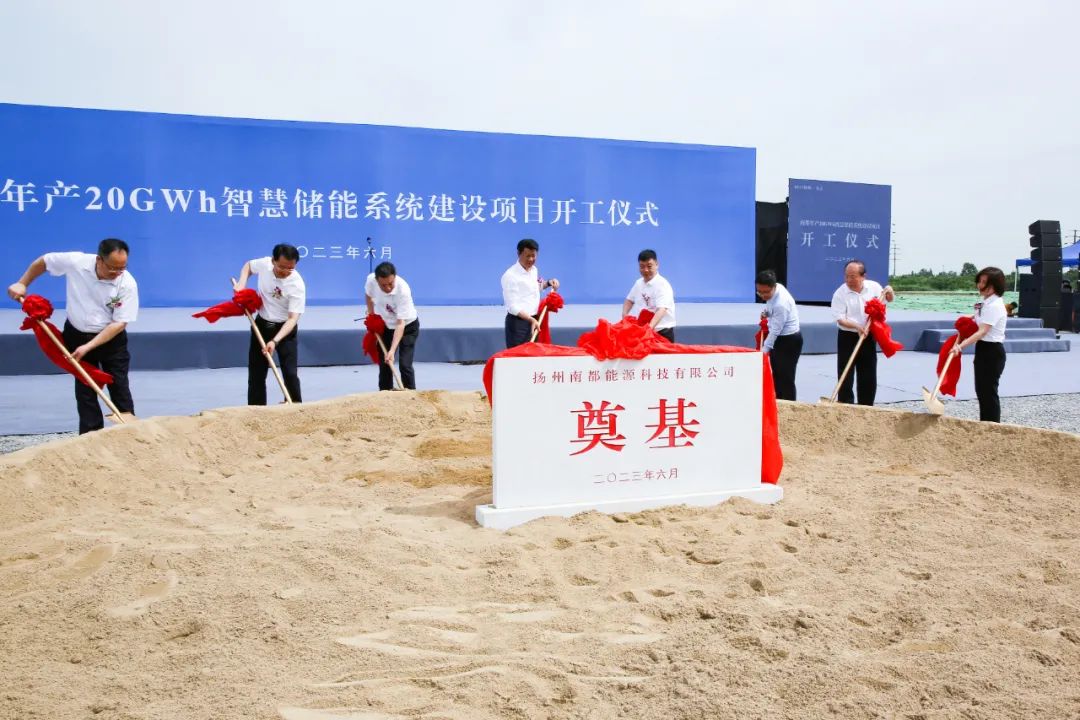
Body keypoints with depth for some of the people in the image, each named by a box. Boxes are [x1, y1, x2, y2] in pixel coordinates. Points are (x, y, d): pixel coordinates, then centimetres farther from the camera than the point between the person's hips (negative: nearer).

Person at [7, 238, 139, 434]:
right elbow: (43, 262, 1)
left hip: (111, 339, -2)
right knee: (84, 389, 6)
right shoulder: (75, 262, -20)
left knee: (119, 388, 2)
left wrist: (88, 347, -26)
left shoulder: (128, 284, -24)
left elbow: (119, 323, -22)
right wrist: (22, 283, 0)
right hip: (77, 335, 2)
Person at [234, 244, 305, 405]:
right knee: (256, 373, 7)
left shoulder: (297, 285, -27)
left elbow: (292, 318, -30)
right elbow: (248, 265, 11)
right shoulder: (264, 264, -15)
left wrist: (274, 341, -41)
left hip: (285, 329, -4)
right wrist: (241, 283, -7)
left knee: (290, 373, -11)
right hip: (261, 325, 4)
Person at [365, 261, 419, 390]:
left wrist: (392, 351, -43)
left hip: (407, 326, -4)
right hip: (385, 325, 4)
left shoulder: (403, 290, -37)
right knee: (384, 364, 5)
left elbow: (400, 324, -36)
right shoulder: (371, 280, -23)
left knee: (405, 365, -15)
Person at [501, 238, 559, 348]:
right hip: (518, 323, -8)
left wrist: (548, 283, 13)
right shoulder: (510, 275, -16)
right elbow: (513, 307, -22)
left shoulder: (534, 270, 9)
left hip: (535, 320, 8)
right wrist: (531, 319, -31)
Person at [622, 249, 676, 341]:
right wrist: (624, 314, 3)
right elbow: (629, 300, 23)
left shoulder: (662, 284, -17)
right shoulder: (639, 283, 6)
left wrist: (650, 327, -45)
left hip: (663, 331, -7)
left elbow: (661, 310, -30)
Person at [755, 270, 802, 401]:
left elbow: (775, 331, -26)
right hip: (779, 337, 10)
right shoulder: (777, 287, -4)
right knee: (775, 375, 14)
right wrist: (767, 312, 2)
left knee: (785, 378, -6)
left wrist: (764, 350, -21)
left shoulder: (781, 304, -31)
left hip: (789, 341, -10)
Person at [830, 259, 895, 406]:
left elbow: (889, 299, 18)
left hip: (868, 338, 3)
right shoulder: (840, 293, -12)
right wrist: (857, 326, -30)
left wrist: (889, 293, -5)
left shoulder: (873, 287, -1)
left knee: (868, 377, 9)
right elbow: (840, 319, -15)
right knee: (846, 376, -4)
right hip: (847, 337, -3)